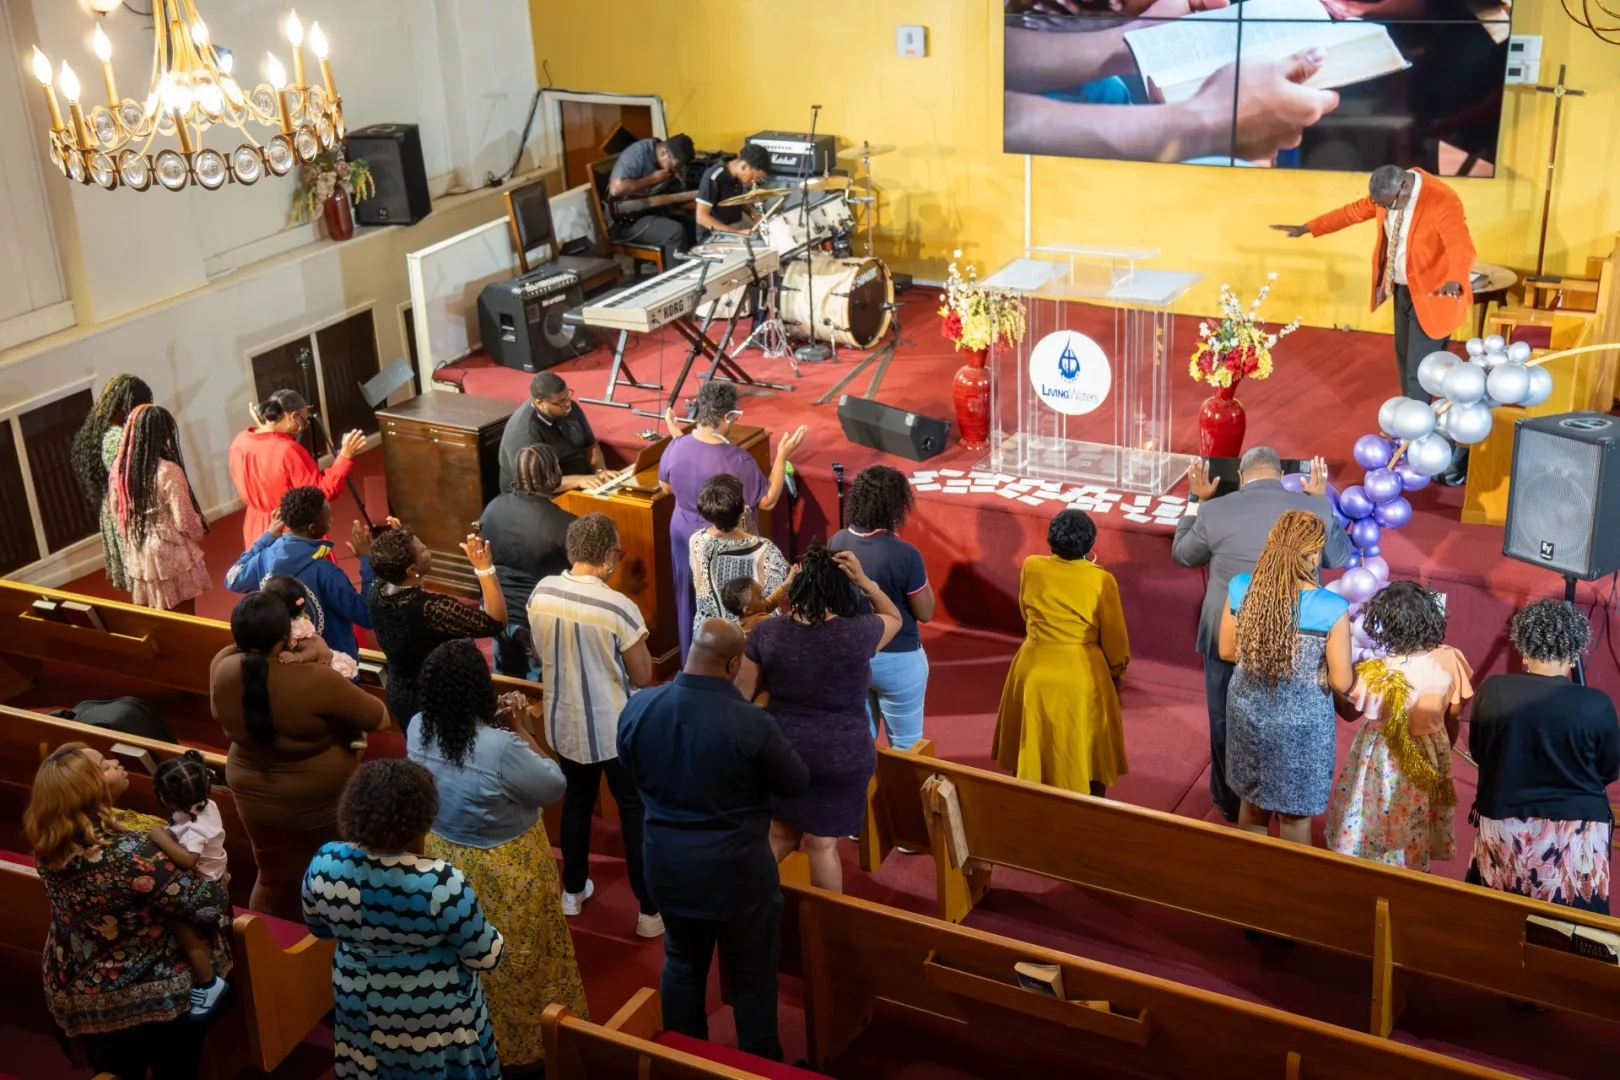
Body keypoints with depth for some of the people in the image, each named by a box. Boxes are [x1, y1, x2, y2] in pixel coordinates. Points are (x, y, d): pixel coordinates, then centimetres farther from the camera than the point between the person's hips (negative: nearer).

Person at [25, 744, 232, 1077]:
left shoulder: (46, 842, -15)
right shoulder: (129, 852, -36)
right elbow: (208, 903, -27)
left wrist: (110, 789, 4)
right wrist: (217, 889, -7)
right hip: (148, 997, -5)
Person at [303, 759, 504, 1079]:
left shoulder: (324, 863, -18)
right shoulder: (441, 884, -32)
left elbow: (319, 928, 1)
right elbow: (484, 957, -20)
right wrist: (495, 938, 0)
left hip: (359, 1001, 4)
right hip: (434, 1013, -4)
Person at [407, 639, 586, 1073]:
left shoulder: (418, 729, -15)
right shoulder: (501, 747, -35)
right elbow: (554, 786, -18)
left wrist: (499, 725, -6)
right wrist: (519, 729, -14)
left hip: (444, 855, 6)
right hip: (504, 871, -6)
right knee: (513, 961, 18)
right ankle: (520, 1044, 38)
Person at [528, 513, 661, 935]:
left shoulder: (542, 592, -8)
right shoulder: (619, 607, -24)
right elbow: (644, 677, -14)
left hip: (565, 723, 5)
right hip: (615, 729, -5)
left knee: (576, 803, 24)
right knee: (636, 813, 9)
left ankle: (573, 891, 40)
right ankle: (651, 910, 16)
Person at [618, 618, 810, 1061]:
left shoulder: (636, 708, -11)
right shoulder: (751, 723, -26)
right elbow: (798, 784, -10)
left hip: (666, 866, 5)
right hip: (737, 872, -5)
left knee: (682, 963, 24)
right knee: (752, 978, 14)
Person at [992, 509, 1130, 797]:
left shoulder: (1031, 568, -8)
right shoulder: (1101, 580, -14)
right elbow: (1114, 636, -4)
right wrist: (1116, 672, 11)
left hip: (1035, 673, 2)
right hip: (1083, 677, -2)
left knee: (1033, 750, 19)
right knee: (1086, 753, 14)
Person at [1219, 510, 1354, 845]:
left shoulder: (1239, 589, -15)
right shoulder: (1332, 609, -25)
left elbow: (1227, 652, 0)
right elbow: (1341, 683, -15)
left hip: (1248, 712, 4)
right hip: (1301, 724, -4)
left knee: (1252, 801, 26)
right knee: (1294, 816, 18)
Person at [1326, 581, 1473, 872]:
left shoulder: (1376, 673, -30)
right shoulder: (1450, 659, -19)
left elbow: (1350, 712, -10)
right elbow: (1453, 717, -4)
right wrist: (1441, 752, 14)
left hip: (1383, 760, -4)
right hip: (1429, 756, 4)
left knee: (1375, 825, 19)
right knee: (1417, 828, 26)